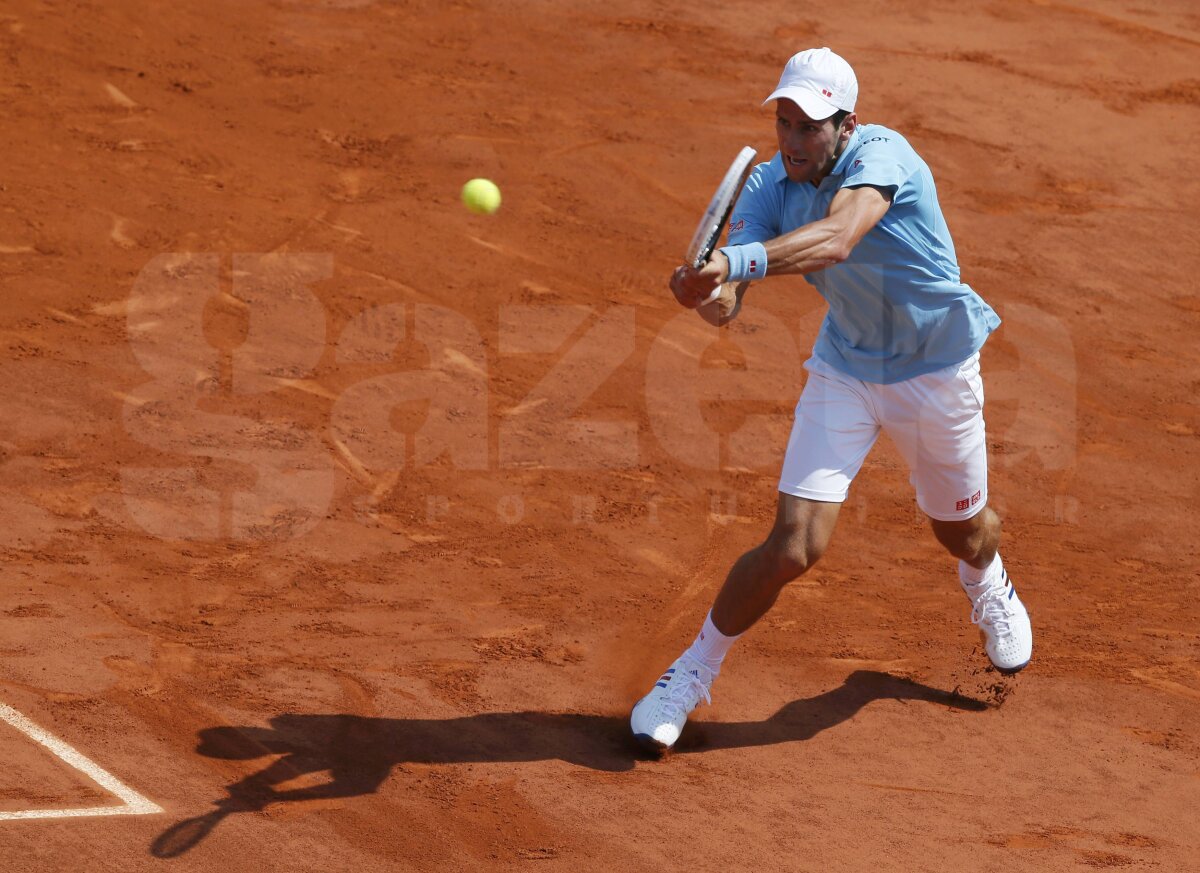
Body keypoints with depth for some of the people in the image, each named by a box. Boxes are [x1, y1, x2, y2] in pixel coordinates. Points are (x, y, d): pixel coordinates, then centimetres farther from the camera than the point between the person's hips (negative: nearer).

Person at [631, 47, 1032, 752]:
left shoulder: (881, 154, -29)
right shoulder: (770, 184, -15)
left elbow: (837, 239, -50)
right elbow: (730, 300, -26)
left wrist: (735, 262, -64)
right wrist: (713, 293, -51)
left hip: (936, 370, -2)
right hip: (846, 369, 2)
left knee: (963, 532, 20)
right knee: (796, 543, -14)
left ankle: (988, 583, 60)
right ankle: (695, 673, 7)